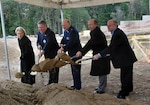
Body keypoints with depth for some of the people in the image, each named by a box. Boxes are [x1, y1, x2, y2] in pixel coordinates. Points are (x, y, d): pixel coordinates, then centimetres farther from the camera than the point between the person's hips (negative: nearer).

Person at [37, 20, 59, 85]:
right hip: (47, 54, 8)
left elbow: (49, 43, -34)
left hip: (54, 53, -8)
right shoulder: (39, 33, 6)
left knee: (54, 69, -3)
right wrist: (38, 45, -12)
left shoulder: (50, 33, -21)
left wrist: (43, 51, -45)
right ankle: (50, 82, 26)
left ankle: (55, 83, 5)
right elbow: (38, 41, 13)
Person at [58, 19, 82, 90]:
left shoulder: (73, 31, -21)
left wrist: (63, 48, -31)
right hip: (71, 53, 10)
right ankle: (75, 85, 27)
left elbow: (71, 43, -29)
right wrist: (62, 44, -5)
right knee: (73, 69, 16)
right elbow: (64, 39, 17)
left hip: (76, 53, -10)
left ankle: (77, 86, 5)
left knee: (76, 69, -4)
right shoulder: (66, 31, 9)